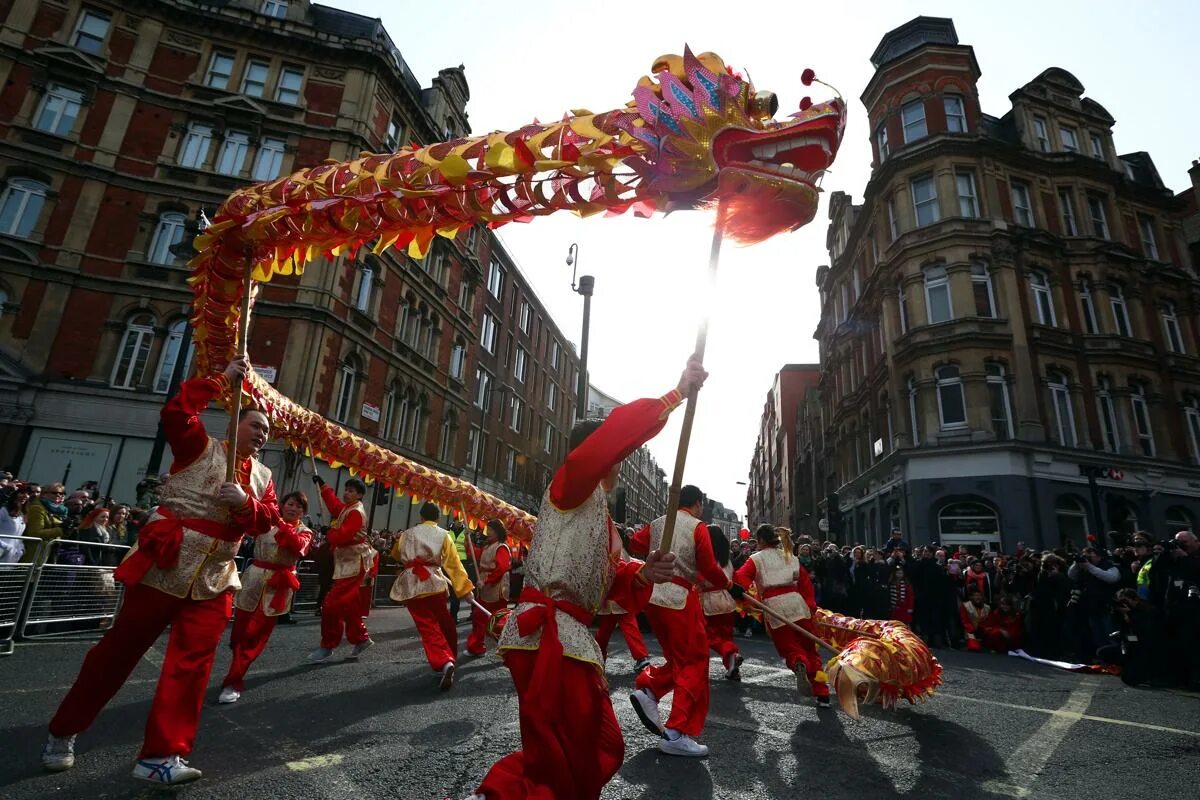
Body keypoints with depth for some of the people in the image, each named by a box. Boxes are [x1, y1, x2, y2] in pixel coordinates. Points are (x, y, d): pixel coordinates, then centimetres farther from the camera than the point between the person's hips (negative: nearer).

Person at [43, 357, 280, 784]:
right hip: (165, 563, -4)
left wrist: (246, 503, -17)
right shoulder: (201, 446, 0)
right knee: (120, 648, 10)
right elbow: (175, 412, -17)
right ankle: (63, 732, 31)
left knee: (192, 661, -2)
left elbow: (268, 521, 2)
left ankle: (162, 755, 3)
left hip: (214, 577, 4)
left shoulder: (262, 476, 12)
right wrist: (223, 380, -18)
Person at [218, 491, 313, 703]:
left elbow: (298, 546, -19)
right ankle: (236, 674, 34)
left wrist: (280, 523, -28)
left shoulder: (304, 532, 3)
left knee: (255, 636, -3)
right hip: (254, 579, 2)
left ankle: (233, 683, 6)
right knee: (239, 633, 8)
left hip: (277, 586, -2)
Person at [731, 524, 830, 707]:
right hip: (796, 602, 3)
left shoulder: (756, 559, 8)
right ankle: (822, 695, 11)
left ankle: (799, 665, -25)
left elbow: (740, 579, -8)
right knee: (810, 648, 15)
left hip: (773, 606, -3)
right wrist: (811, 606, 15)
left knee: (790, 647, 9)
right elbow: (806, 583, 16)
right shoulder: (791, 558, 20)